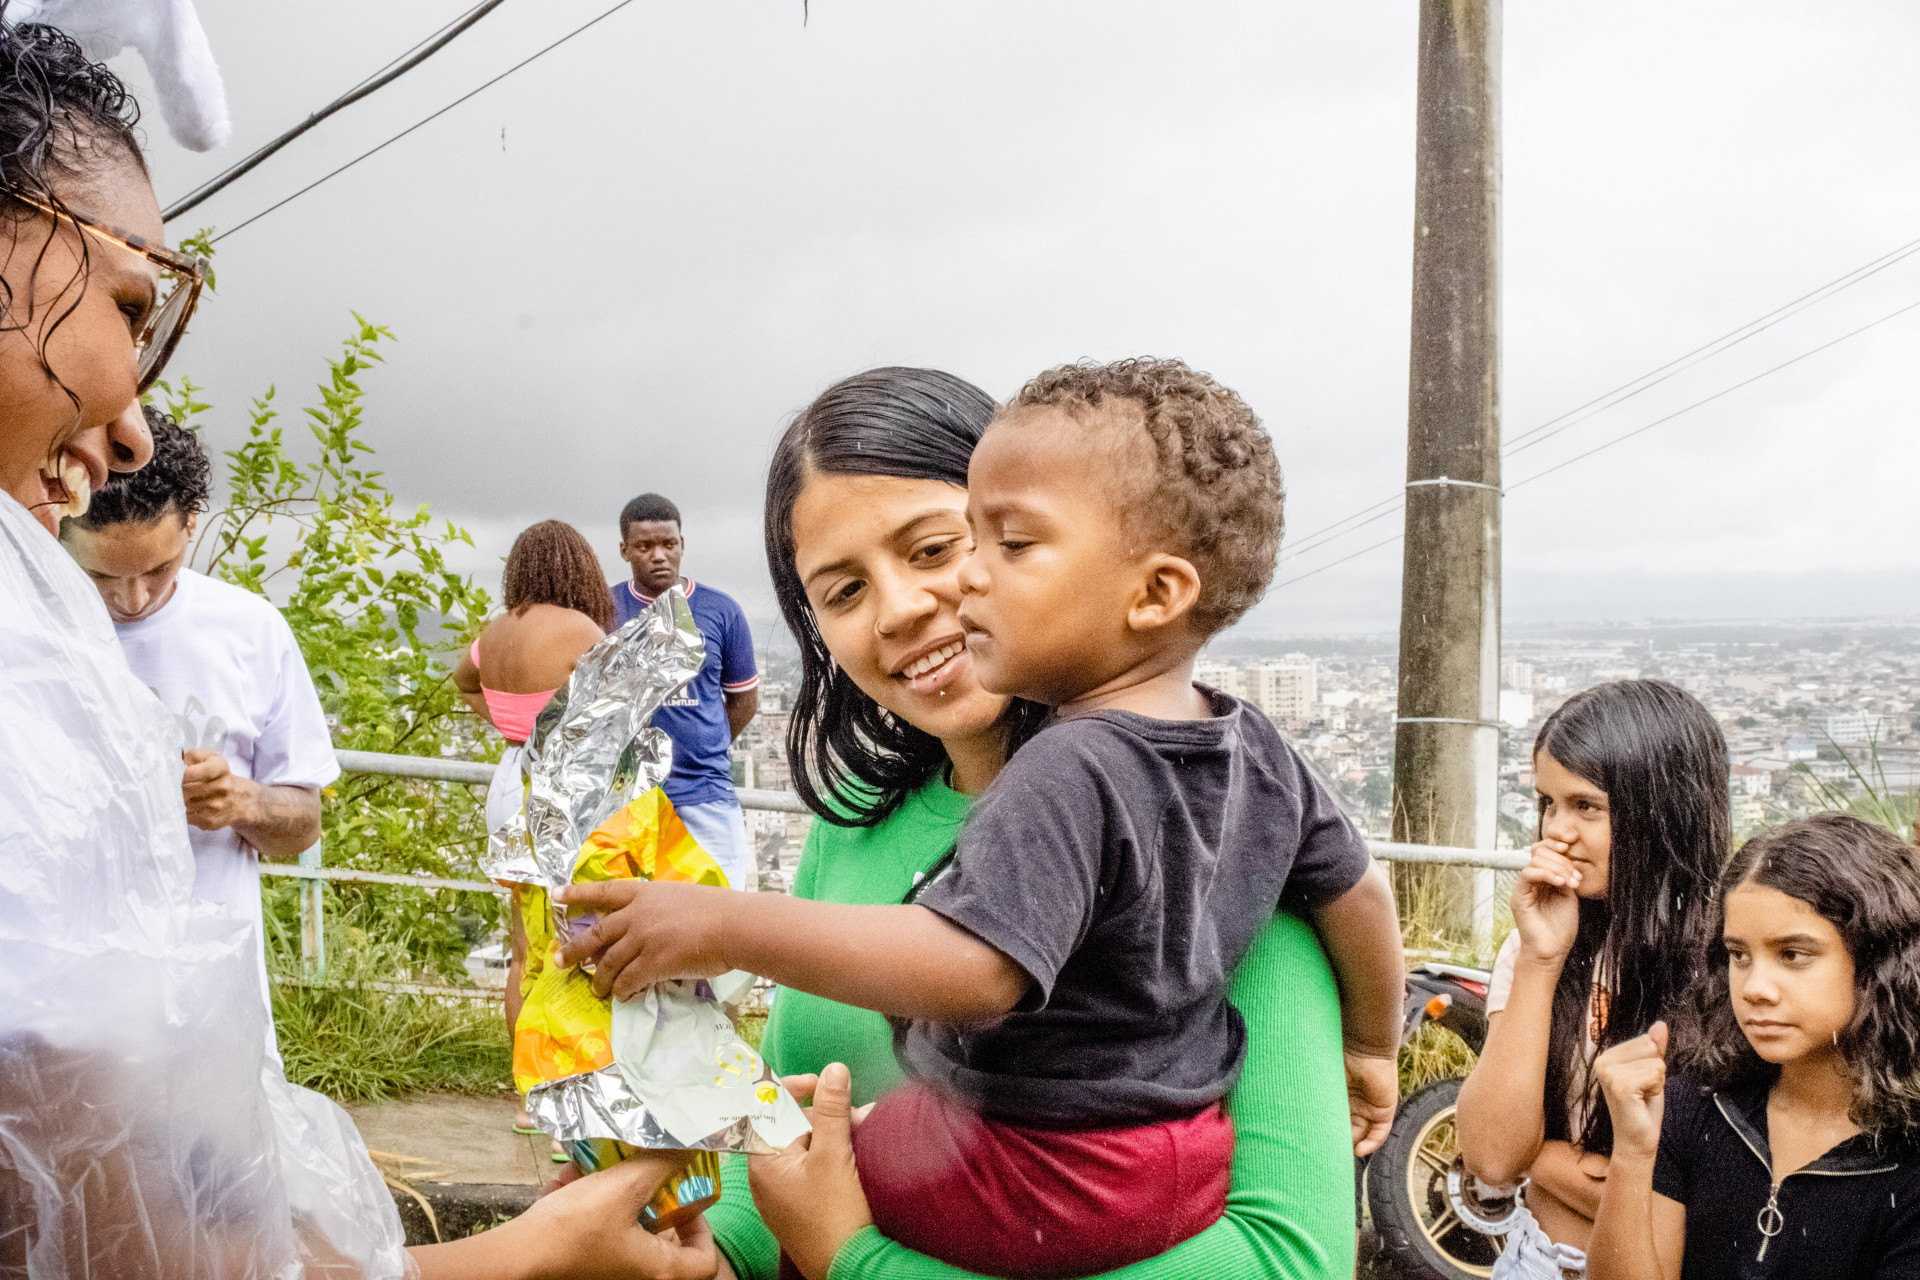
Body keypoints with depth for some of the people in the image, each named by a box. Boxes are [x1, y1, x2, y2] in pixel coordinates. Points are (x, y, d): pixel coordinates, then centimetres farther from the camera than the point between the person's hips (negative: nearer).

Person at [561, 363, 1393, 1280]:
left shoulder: (1072, 772, -27)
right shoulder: (1261, 753, -1)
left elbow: (971, 971, -37)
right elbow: (1360, 896, 10)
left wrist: (726, 925, -33)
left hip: (1045, 1186, -7)